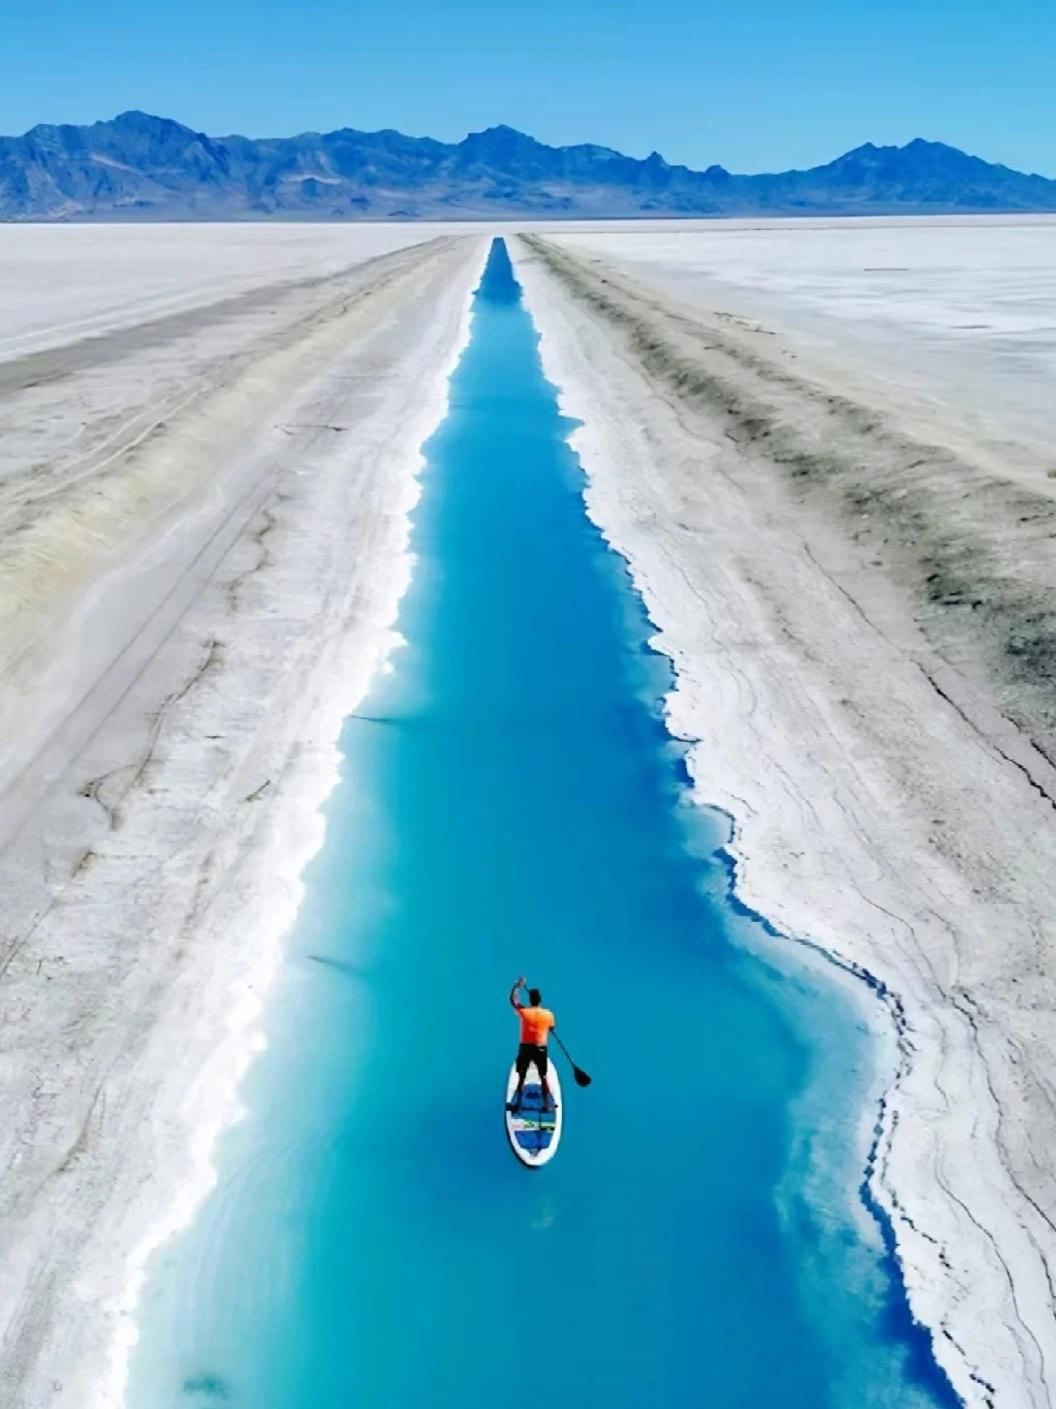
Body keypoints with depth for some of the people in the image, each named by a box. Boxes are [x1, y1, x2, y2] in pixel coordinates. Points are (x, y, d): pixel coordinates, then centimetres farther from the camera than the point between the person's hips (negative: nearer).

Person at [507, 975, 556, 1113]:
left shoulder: (524, 1012, -10)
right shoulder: (548, 1014, -8)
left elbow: (513, 998, 4)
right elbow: (552, 1029, 9)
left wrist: (518, 985, 12)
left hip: (525, 1047, 0)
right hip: (541, 1048, 0)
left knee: (521, 1078, 10)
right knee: (543, 1078, 10)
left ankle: (516, 1103, 11)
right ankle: (548, 1105, 10)